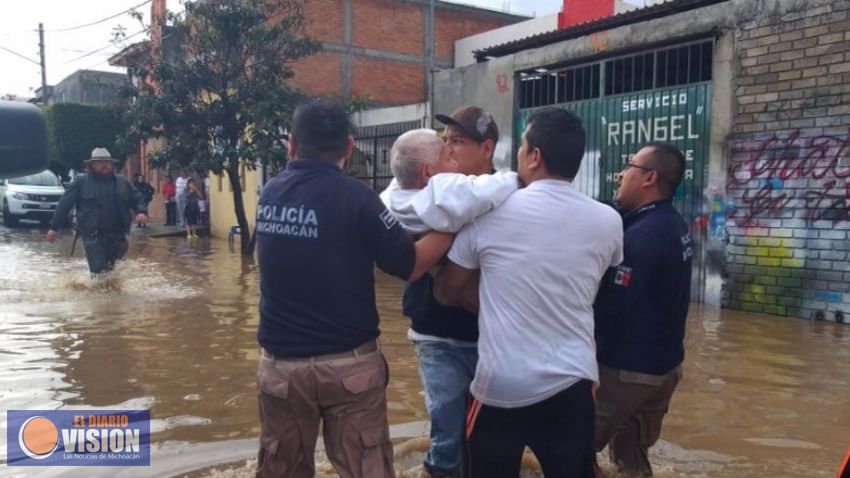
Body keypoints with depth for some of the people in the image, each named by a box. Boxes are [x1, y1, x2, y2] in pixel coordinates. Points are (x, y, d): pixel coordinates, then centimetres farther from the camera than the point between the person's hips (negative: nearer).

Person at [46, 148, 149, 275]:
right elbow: (64, 204, 0)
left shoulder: (122, 182, 11)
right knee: (98, 267, -6)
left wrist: (141, 211, -10)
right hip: (92, 234, -4)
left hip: (116, 234, 4)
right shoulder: (81, 182, 1)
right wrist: (54, 227, -3)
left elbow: (137, 198, 13)